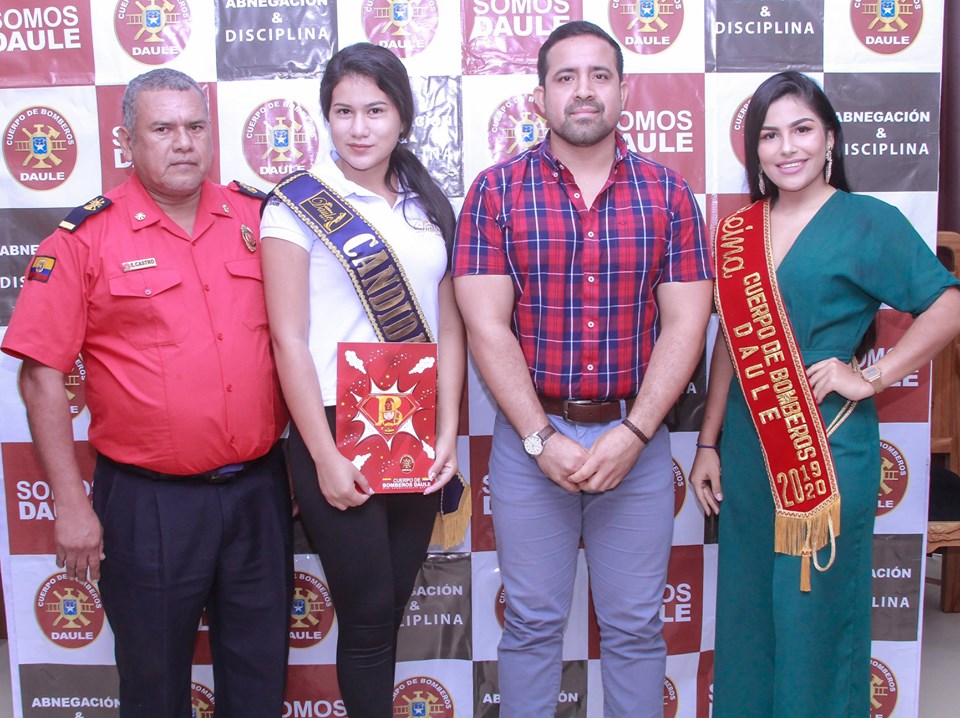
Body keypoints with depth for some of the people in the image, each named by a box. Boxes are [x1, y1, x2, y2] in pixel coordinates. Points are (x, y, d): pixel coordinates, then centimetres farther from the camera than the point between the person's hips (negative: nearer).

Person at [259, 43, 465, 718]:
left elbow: (449, 326, 7)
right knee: (367, 614, 4)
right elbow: (289, 339, -9)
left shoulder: (429, 205, 8)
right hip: (337, 427, -4)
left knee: (393, 604, 14)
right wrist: (325, 456, -12)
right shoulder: (298, 203, -5)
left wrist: (447, 432, 0)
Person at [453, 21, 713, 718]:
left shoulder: (668, 194, 3)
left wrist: (632, 433, -11)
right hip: (529, 435, -1)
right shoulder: (497, 191, 0)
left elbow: (685, 325, -1)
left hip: (636, 437, 1)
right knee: (532, 622, 12)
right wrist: (541, 439, -12)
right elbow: (486, 326, -6)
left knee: (635, 626, 12)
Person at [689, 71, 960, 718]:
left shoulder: (869, 222, -6)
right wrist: (709, 444, 10)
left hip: (829, 446, -5)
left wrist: (871, 378, -13)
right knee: (747, 608, 15)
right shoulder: (740, 231, 8)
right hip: (749, 446, 5)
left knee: (816, 609, 6)